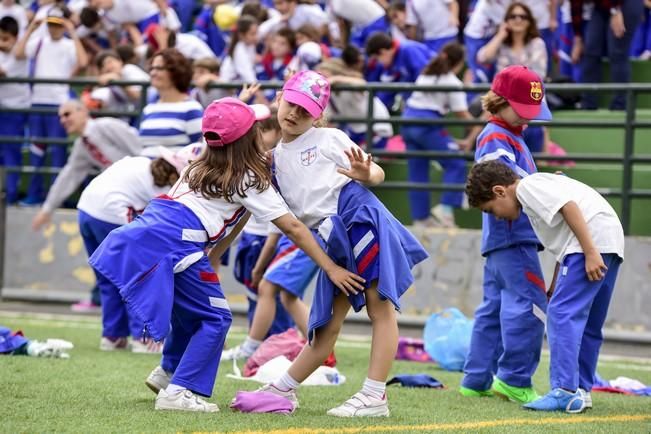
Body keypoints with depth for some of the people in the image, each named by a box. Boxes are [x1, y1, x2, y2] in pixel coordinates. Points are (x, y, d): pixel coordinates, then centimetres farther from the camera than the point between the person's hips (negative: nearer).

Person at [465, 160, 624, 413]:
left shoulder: (527, 186, -2)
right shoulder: (541, 186, 28)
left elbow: (569, 207, -16)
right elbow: (563, 239, 32)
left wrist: (590, 252, -20)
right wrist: (556, 286, 33)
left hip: (594, 238, -10)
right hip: (612, 243, 10)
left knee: (562, 314, -13)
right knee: (587, 323, 16)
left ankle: (565, 392, -18)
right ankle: (581, 390, 23)